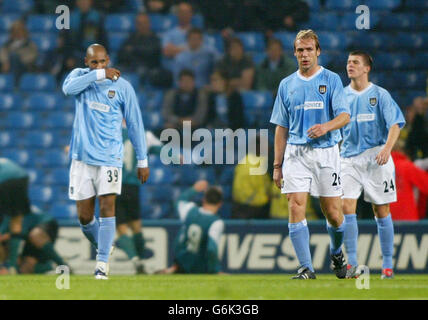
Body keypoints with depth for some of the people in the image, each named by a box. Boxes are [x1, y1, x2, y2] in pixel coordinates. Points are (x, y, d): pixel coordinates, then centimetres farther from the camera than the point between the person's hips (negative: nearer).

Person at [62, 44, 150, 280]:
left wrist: (142, 160, 5)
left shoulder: (122, 87, 1)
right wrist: (98, 74, -23)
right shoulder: (80, 75, 5)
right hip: (82, 157, 2)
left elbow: (134, 124, 6)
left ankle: (102, 263, -14)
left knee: (107, 207, -15)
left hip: (109, 157, -2)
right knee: (84, 216, 3)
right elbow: (68, 88, -20)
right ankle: (103, 247, 28)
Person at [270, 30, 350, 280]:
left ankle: (336, 253, 31)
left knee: (333, 213, 1)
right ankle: (306, 268, -12)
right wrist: (277, 165, 11)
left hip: (326, 152, -2)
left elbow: (344, 115, -7)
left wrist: (326, 127, -28)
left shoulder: (331, 80, 3)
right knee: (296, 207, -13)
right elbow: (281, 128, 16)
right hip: (296, 153, 2)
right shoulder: (287, 85, 12)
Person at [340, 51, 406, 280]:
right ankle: (351, 263, -9)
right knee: (347, 207, -12)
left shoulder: (380, 95, 1)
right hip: (349, 156, 2)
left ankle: (387, 264, 10)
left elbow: (395, 124, -5)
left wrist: (387, 148, -21)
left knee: (381, 210, 2)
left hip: (376, 158, -2)